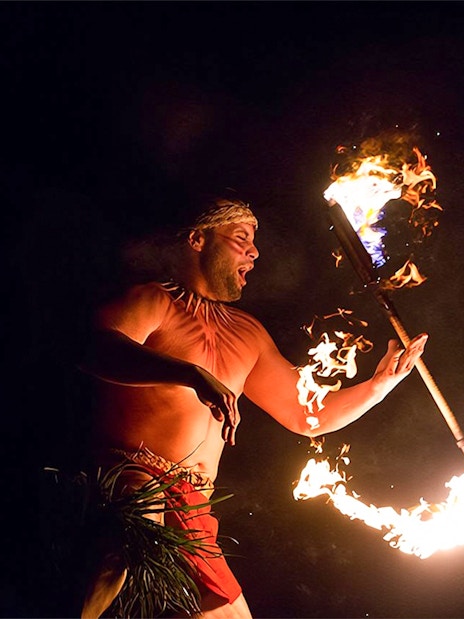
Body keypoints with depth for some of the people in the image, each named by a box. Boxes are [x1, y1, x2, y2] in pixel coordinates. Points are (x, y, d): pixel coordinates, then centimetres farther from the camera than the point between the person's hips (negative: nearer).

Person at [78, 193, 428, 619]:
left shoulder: (249, 333, 25)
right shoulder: (154, 300, 4)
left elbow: (307, 415, 27)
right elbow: (100, 351, -18)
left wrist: (381, 382, 16)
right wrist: (192, 374, -30)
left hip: (192, 510, 7)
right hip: (129, 483, -7)